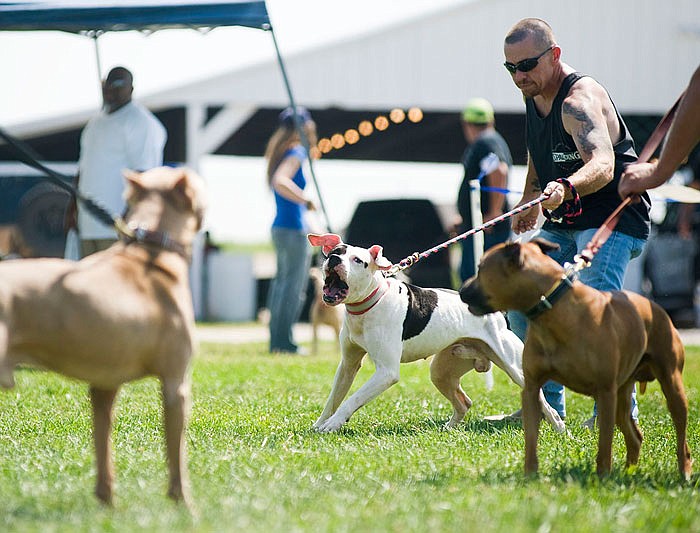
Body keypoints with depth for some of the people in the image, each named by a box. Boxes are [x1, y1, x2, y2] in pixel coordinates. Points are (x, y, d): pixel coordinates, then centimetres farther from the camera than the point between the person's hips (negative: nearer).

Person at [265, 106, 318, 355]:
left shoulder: (283, 153, 13)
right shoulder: (295, 154, -13)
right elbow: (279, 181, -30)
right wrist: (306, 200, -32)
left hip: (280, 228, 9)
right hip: (294, 230, -9)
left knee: (282, 282, 13)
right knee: (294, 287, -5)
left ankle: (277, 339, 16)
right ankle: (284, 341, -5)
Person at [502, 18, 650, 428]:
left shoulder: (579, 100, -24)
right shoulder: (535, 96, 5)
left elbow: (603, 164, -42)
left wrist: (566, 188, -60)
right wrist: (531, 203, 20)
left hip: (616, 219, -10)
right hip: (563, 223, 10)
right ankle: (548, 405, 13)